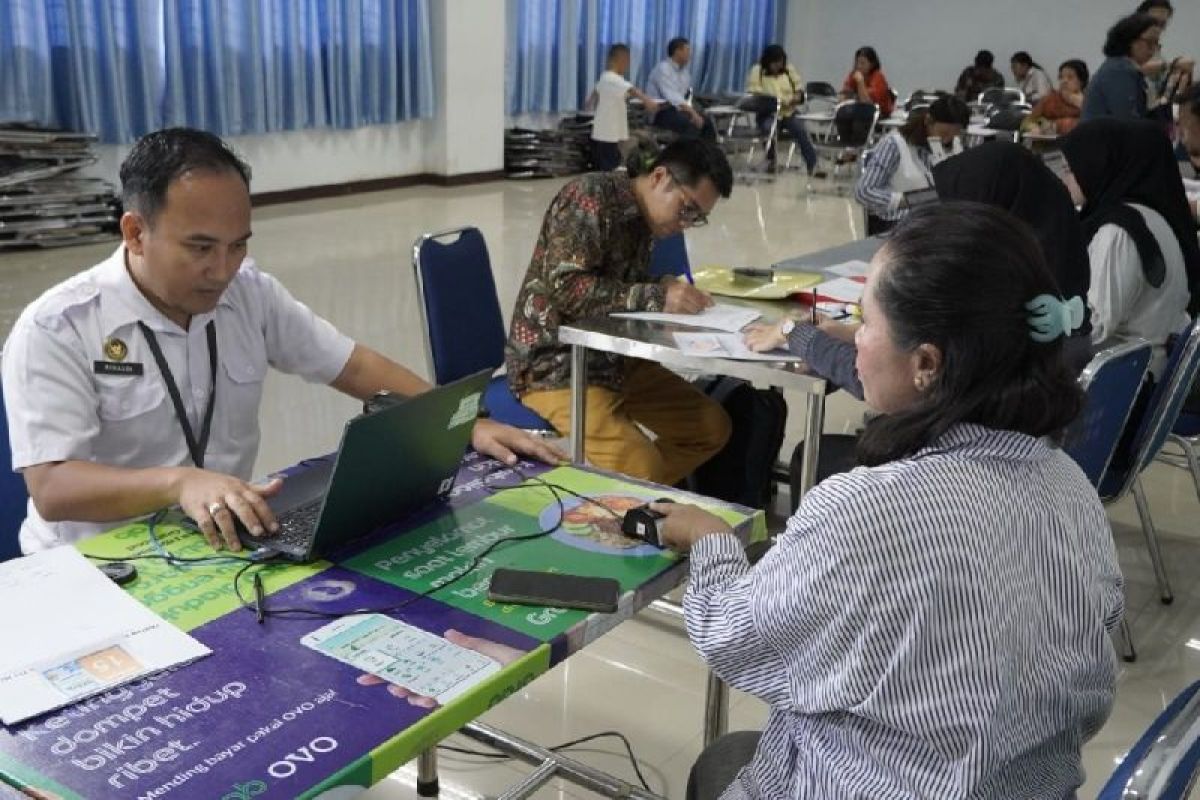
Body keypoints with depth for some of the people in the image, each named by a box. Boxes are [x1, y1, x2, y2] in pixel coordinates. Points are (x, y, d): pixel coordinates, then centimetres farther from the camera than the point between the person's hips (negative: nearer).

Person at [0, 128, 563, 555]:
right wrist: (179, 481, -40)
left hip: (225, 543, 5)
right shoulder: (56, 330, -14)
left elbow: (355, 367, 7)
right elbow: (51, 488, -22)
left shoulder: (250, 291, 1)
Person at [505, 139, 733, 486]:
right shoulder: (591, 196, -16)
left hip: (615, 359, 9)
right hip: (556, 366, -9)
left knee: (712, 427, 8)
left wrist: (670, 295, -5)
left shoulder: (644, 220, 8)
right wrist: (656, 296, -26)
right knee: (643, 470, -24)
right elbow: (565, 287, -25)